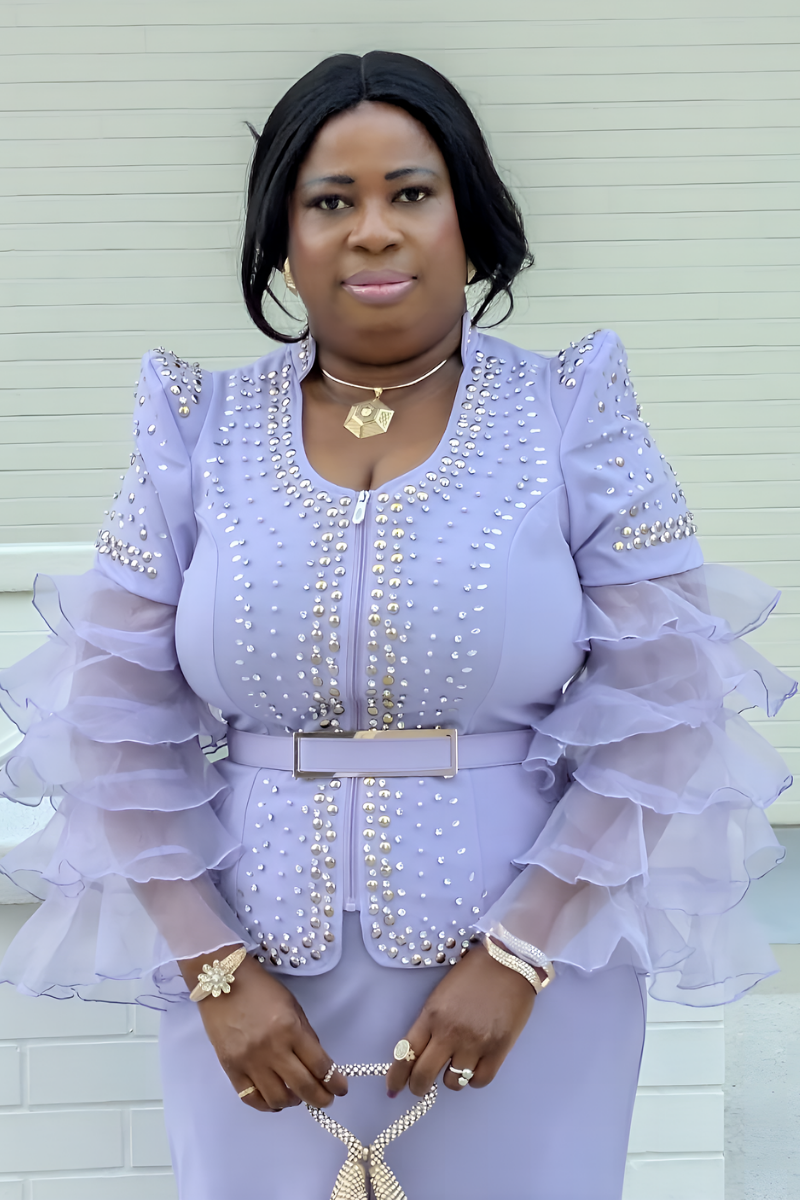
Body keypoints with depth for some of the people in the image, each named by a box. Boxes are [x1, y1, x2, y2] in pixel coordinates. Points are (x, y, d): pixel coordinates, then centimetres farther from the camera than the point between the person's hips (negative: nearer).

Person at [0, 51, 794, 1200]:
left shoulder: (574, 419, -4)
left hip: (528, 978, -1)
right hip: (258, 990, 1)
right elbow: (120, 727, 0)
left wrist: (519, 956, -12)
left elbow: (657, 716, -6)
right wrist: (214, 972, -7)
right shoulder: (200, 434, 0)